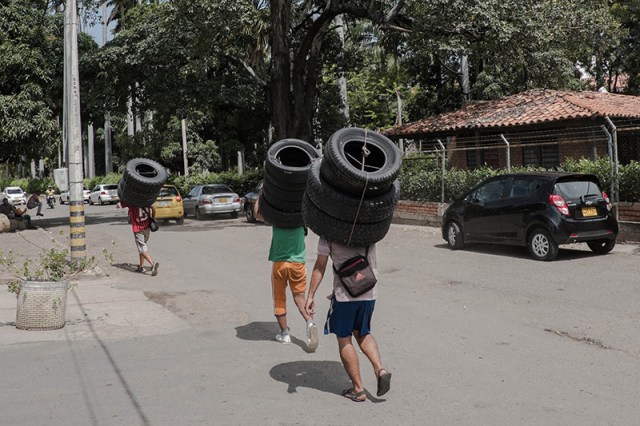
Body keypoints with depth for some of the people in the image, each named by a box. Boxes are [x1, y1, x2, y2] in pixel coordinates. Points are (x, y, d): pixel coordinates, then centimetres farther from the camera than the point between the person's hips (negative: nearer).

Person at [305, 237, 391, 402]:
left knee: (344, 339, 9)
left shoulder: (328, 235, -6)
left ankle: (358, 389, 11)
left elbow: (319, 267, -5)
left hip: (344, 294, -4)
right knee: (363, 333, 24)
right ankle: (380, 368, 3)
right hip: (369, 292, 4)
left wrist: (310, 296, -2)